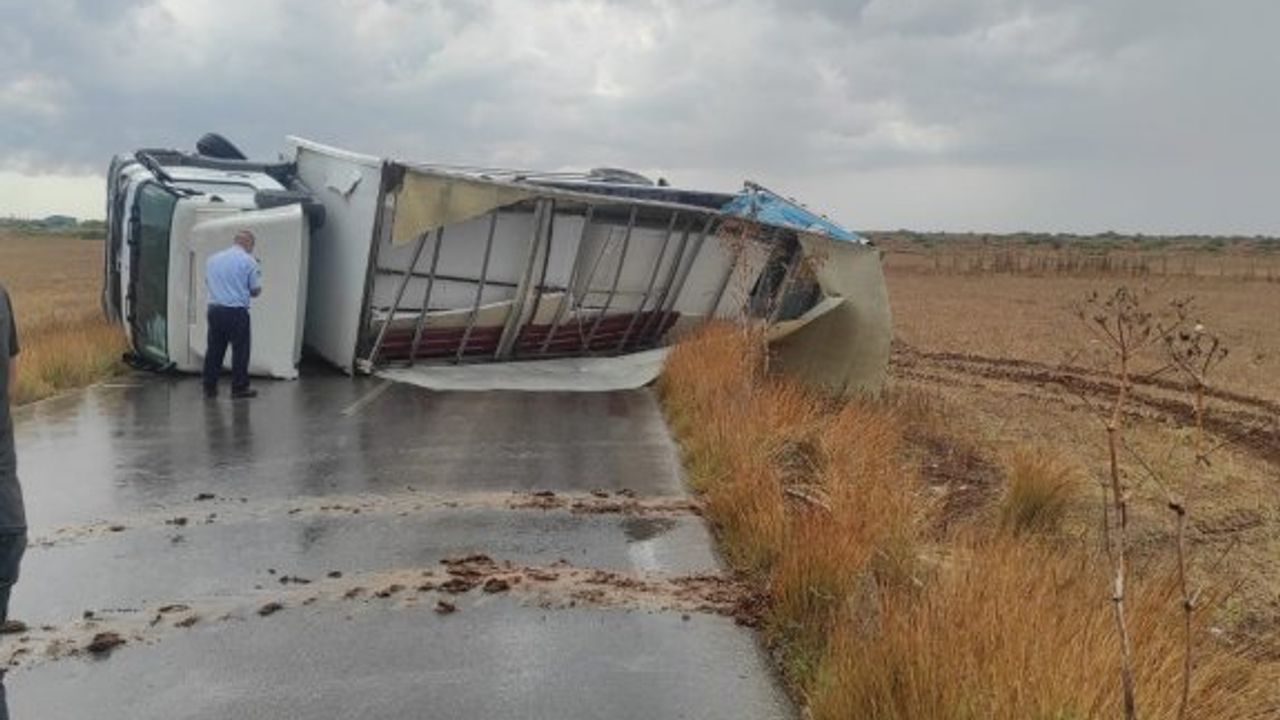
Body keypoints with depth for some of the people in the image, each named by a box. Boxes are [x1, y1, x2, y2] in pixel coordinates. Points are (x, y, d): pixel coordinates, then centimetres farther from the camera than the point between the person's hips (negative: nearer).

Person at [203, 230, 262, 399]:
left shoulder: (212, 259, 10)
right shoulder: (248, 261, -6)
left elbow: (207, 283, 18)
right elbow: (256, 290, -3)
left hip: (214, 308, 5)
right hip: (237, 311, -5)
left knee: (214, 349, 12)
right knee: (240, 350, 3)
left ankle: (209, 387, 16)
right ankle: (239, 388, 6)